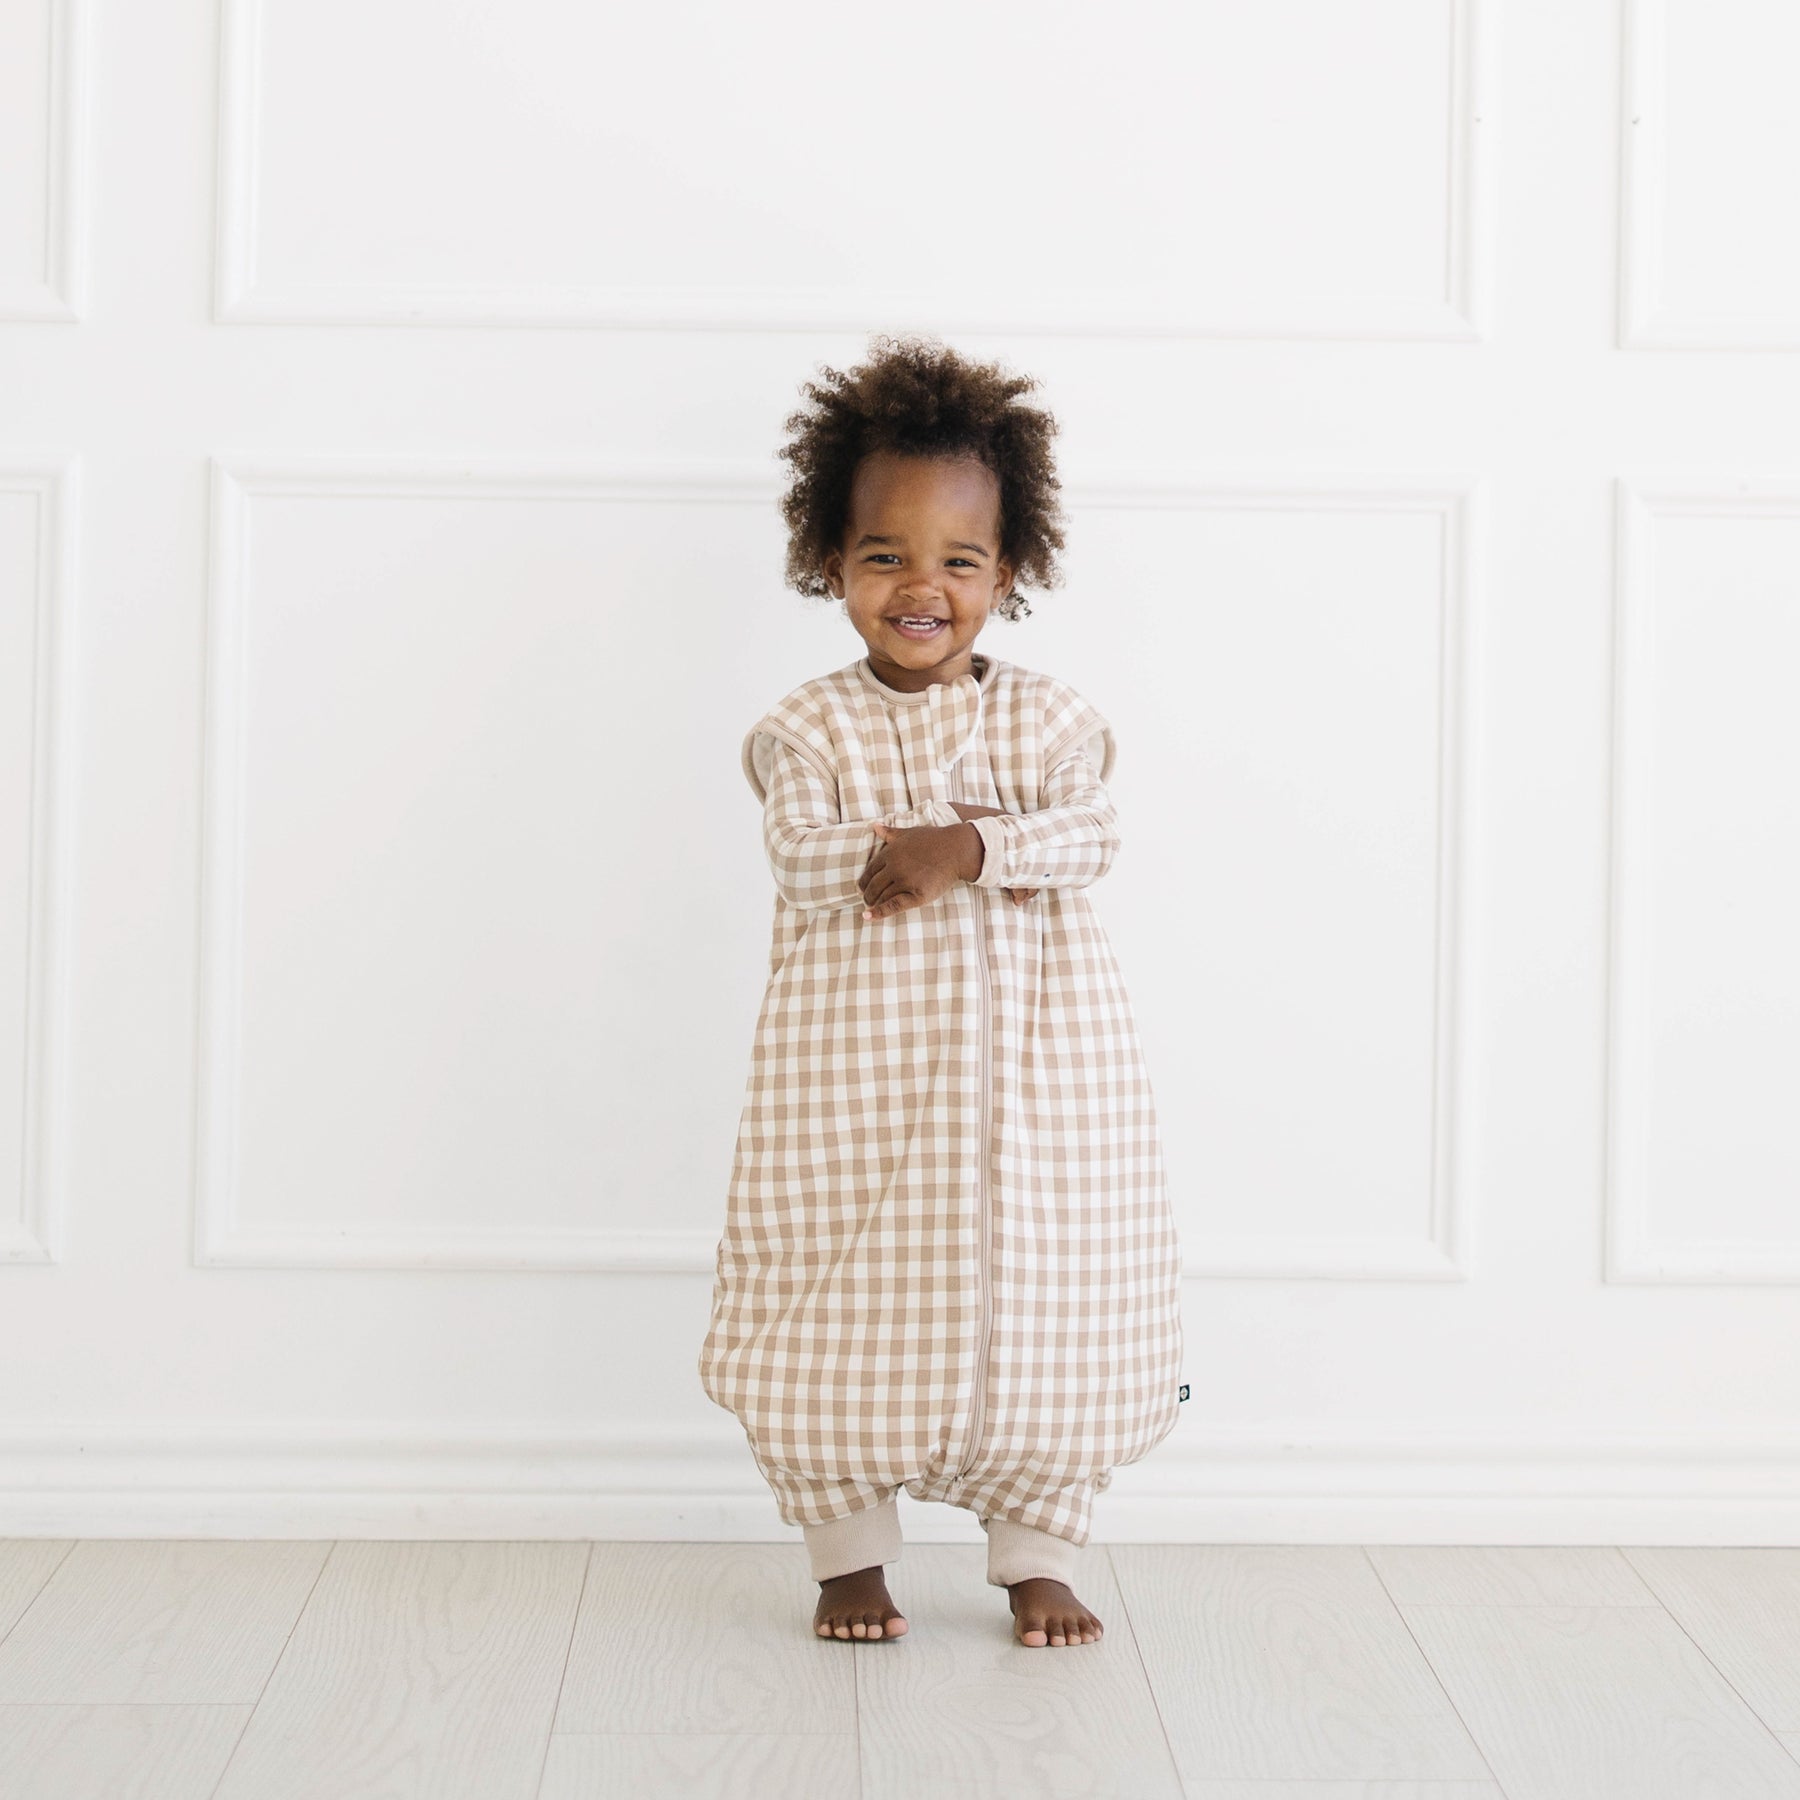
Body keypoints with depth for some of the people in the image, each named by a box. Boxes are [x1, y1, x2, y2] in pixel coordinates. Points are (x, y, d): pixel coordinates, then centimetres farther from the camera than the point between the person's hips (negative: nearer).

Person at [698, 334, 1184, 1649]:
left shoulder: (1047, 718, 5)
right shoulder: (810, 728, 1)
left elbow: (1087, 835, -11)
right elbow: (801, 853, -12)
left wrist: (970, 850, -25)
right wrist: (889, 855, -27)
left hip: (1033, 1062, 1)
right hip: (855, 1065, -1)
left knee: (1044, 1307, 6)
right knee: (844, 1309, 5)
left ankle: (1038, 1556, 24)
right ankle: (849, 1553, 23)